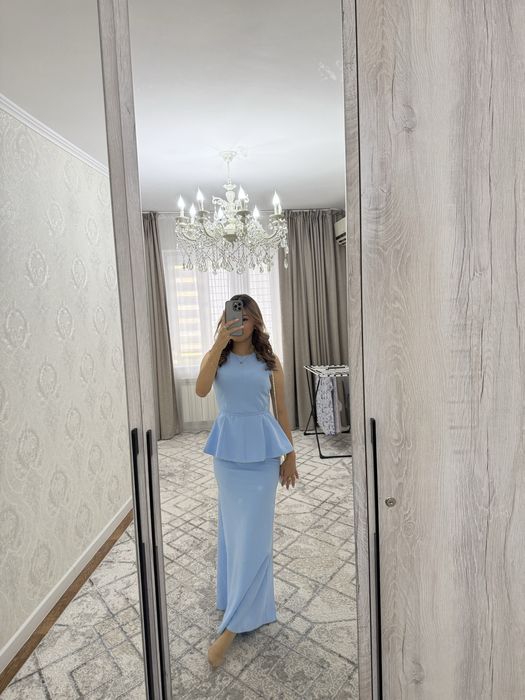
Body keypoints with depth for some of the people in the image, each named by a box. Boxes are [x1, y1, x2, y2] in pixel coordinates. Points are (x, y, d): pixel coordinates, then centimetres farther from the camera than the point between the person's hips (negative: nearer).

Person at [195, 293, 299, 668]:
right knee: (233, 527, 14)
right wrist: (220, 343, -21)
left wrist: (290, 455, 4)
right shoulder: (216, 356, 2)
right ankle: (250, 604, 37)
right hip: (228, 448, 2)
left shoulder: (269, 360, 0)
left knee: (254, 532, 0)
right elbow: (201, 390, -18)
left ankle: (231, 626, 13)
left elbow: (282, 410, 4)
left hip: (262, 449, -1)